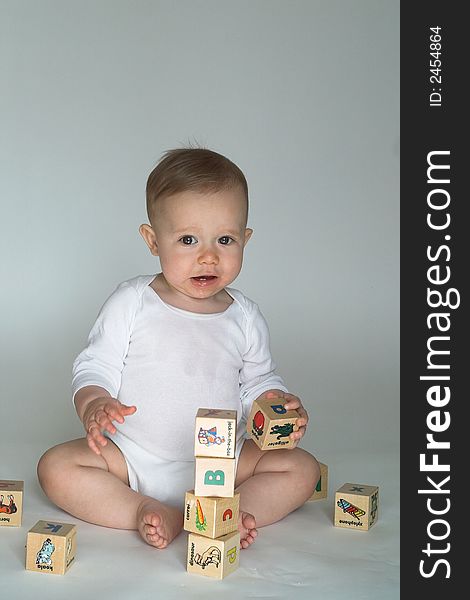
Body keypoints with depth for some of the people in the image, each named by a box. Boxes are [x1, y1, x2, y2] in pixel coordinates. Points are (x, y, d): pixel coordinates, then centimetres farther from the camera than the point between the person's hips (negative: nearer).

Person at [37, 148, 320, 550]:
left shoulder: (245, 317, 0)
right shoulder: (130, 304, -7)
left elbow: (259, 381, 12)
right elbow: (94, 369, -6)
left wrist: (279, 404, -11)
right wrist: (94, 405, -28)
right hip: (133, 461, -1)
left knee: (303, 469, -14)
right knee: (56, 468, -21)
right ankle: (147, 511, -24)